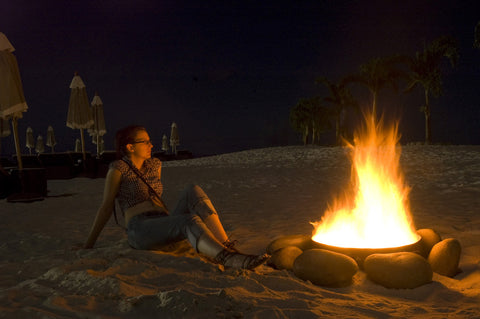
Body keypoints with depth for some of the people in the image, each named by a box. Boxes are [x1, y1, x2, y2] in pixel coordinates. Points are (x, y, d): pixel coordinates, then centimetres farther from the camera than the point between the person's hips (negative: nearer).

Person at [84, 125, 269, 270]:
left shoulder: (154, 165, 20)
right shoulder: (118, 168, 2)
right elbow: (106, 207, 4)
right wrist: (89, 245, 5)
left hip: (163, 225, 6)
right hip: (140, 232, -6)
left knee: (193, 191, -22)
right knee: (191, 221, -34)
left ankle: (228, 246, -33)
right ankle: (229, 260, -55)